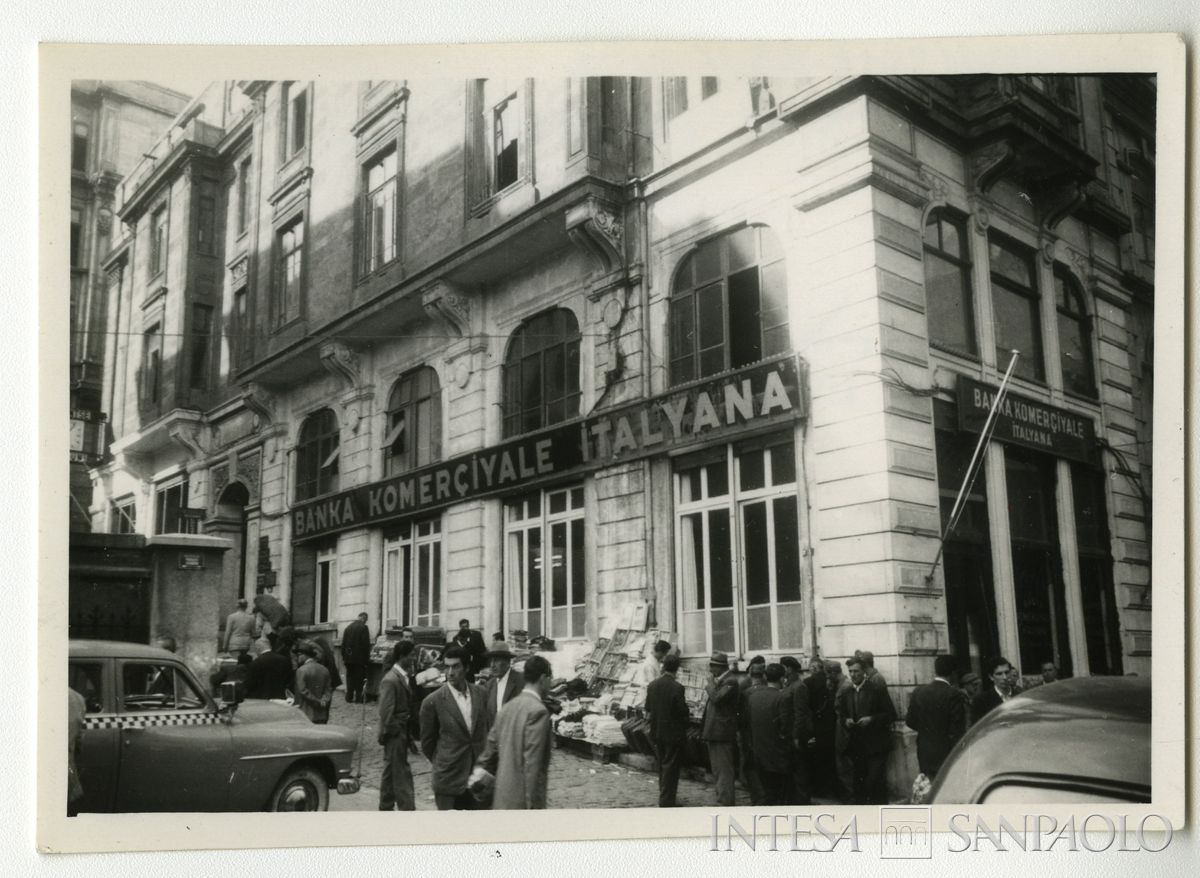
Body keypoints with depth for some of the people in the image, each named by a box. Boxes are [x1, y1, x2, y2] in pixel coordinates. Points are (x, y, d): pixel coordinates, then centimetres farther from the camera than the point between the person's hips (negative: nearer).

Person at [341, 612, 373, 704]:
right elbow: (366, 644, -13)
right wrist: (367, 658, -6)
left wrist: (344, 657, 16)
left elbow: (343, 644, 11)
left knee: (350, 678, 11)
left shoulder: (348, 627, 9)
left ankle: (349, 698, 12)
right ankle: (359, 698, 1)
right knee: (359, 679, 2)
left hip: (348, 658, 5)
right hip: (359, 658, -5)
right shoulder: (363, 628, -10)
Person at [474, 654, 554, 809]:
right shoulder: (538, 711, -16)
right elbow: (532, 763, -20)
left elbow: (492, 746, 15)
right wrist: (534, 804, -17)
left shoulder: (509, 707, 9)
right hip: (521, 802, -8)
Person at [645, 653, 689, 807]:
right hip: (673, 733, -5)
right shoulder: (677, 687, -19)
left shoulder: (652, 685, -2)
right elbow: (683, 711, -18)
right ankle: (666, 802, 5)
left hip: (657, 732, 5)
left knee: (662, 766, 19)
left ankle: (665, 798, 30)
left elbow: (648, 708, 5)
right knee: (671, 767, 3)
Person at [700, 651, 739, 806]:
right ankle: (722, 798, 29)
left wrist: (711, 683, -14)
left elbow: (716, 698, -27)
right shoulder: (719, 680, 15)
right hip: (714, 732, 10)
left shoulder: (730, 681, -15)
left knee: (724, 769, -5)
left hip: (722, 733, -10)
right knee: (717, 769, 18)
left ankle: (725, 802, -1)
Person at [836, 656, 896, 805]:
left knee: (876, 780, -8)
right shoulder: (844, 692, 10)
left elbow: (891, 714, -2)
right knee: (857, 782, 5)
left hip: (875, 744, -4)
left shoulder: (878, 690, -1)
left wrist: (872, 719, -15)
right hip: (855, 746, 4)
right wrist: (845, 721, -7)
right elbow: (840, 716, 15)